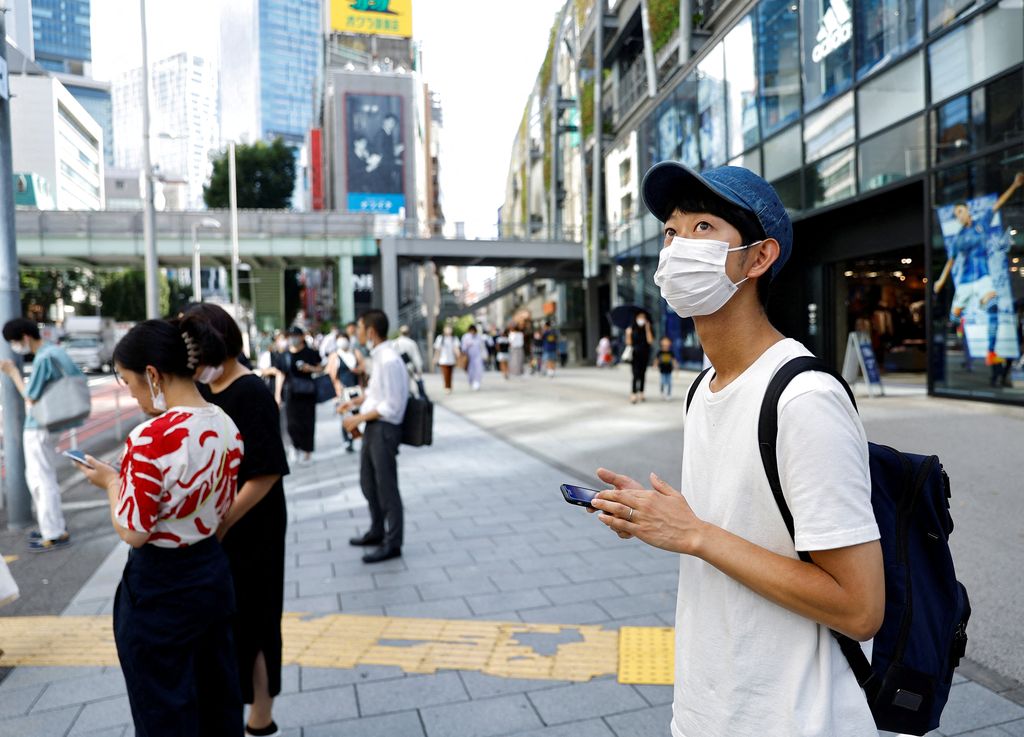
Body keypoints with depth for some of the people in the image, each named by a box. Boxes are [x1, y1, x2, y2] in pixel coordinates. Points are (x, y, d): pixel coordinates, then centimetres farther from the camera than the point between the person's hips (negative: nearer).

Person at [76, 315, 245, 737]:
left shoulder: (150, 439, -25)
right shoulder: (226, 427, -2)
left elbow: (132, 532, -19)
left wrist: (111, 481, -6)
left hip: (159, 590, -7)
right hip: (213, 574, 7)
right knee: (219, 698, 23)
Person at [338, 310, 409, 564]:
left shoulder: (389, 361, -22)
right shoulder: (379, 356, 7)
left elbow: (391, 407, -22)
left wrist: (359, 418, -18)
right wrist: (355, 401, 9)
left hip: (385, 428, -10)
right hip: (373, 427, 10)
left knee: (386, 487, 2)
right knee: (368, 482, 21)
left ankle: (392, 544, 16)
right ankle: (377, 531, 38)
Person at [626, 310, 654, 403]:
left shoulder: (648, 330, 5)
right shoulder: (632, 329, -2)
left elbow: (650, 340, -10)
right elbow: (628, 343, -2)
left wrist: (647, 329, -12)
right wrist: (628, 334, -19)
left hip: (644, 356, 3)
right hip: (634, 356, -3)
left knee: (642, 375, 7)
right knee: (636, 375, -11)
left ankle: (641, 393, 17)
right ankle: (633, 394, -11)